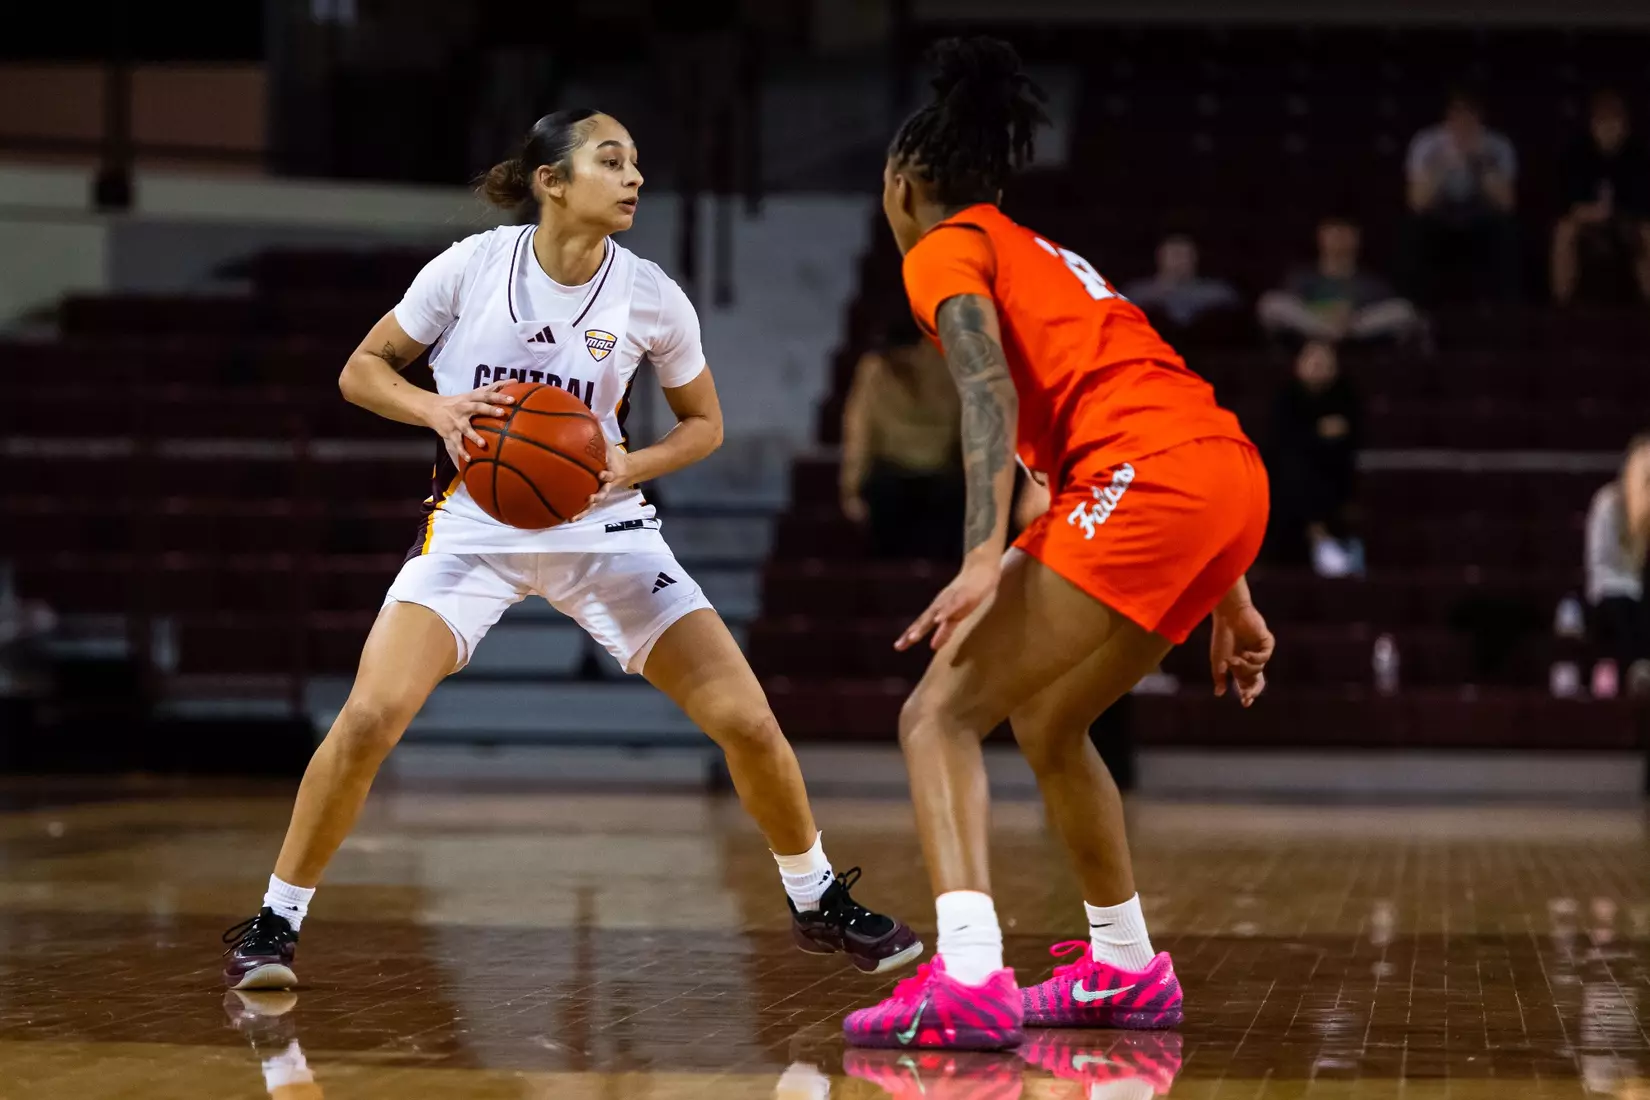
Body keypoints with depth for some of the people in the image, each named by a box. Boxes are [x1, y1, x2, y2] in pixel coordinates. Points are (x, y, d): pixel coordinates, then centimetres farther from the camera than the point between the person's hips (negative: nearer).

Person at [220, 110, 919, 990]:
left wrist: (629, 468, -12)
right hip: (474, 527, -2)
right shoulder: (473, 267, -10)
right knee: (370, 716, -22)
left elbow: (704, 423, 8)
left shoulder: (650, 298, -7)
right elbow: (361, 370, 0)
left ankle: (820, 903, 19)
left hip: (601, 531, 2)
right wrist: (437, 408, -20)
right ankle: (274, 924, -5)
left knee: (746, 720, -6)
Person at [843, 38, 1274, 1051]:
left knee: (940, 716, -9)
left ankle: (967, 980, -28)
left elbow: (991, 397, -12)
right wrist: (1230, 601, 32)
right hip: (1234, 478, 9)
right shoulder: (1045, 257, 32)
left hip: (1148, 483, -9)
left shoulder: (946, 252, 7)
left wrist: (985, 558, -24)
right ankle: (1127, 972, 34)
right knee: (1045, 722, 26)